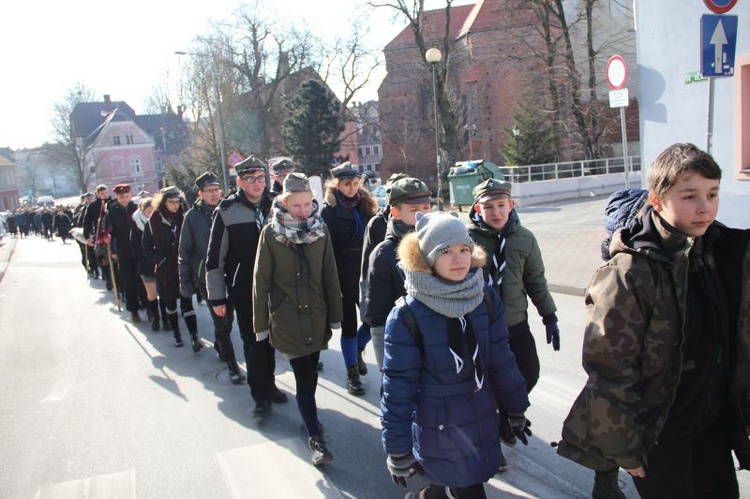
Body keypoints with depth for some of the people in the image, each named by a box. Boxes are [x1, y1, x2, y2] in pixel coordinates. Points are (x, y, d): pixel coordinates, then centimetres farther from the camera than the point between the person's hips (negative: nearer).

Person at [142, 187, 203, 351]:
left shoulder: (183, 217, -4)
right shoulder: (154, 221, -4)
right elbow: (147, 248, 2)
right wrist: (161, 261, -9)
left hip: (183, 268, -1)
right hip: (165, 270, 1)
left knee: (186, 302, -7)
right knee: (170, 303, 14)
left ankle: (194, 337, -9)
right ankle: (176, 333, 29)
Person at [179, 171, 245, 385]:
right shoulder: (193, 216, -4)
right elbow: (185, 252, -1)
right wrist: (185, 282, -2)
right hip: (206, 276, -3)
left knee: (227, 317, 15)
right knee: (221, 321, -4)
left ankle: (219, 346, 41)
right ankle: (232, 364, 6)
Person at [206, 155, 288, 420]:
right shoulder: (227, 211, -8)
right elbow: (215, 257, -5)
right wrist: (217, 296, -5)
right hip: (244, 290, -3)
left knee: (269, 339, 15)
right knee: (252, 342, 2)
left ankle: (267, 384, 33)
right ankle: (261, 396, 13)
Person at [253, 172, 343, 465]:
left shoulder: (320, 230, 1)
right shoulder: (271, 233, -6)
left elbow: (330, 275, 4)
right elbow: (261, 280, -3)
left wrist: (335, 314, 5)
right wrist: (261, 323, -2)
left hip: (316, 315, 3)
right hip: (286, 317, -3)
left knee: (310, 373, 14)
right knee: (304, 377, -5)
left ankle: (309, 416, 37)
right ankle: (315, 437, 3)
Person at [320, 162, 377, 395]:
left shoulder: (365, 205, 9)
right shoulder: (329, 210, -5)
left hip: (366, 276, 4)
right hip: (343, 279, -4)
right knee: (349, 325, 4)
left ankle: (358, 349, 36)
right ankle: (352, 373, 19)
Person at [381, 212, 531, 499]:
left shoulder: (486, 298, -6)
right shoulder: (408, 316, -19)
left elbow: (501, 360, 4)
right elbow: (398, 385, -15)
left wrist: (516, 408, 12)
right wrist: (398, 449, -11)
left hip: (482, 422, 5)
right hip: (438, 430, -4)